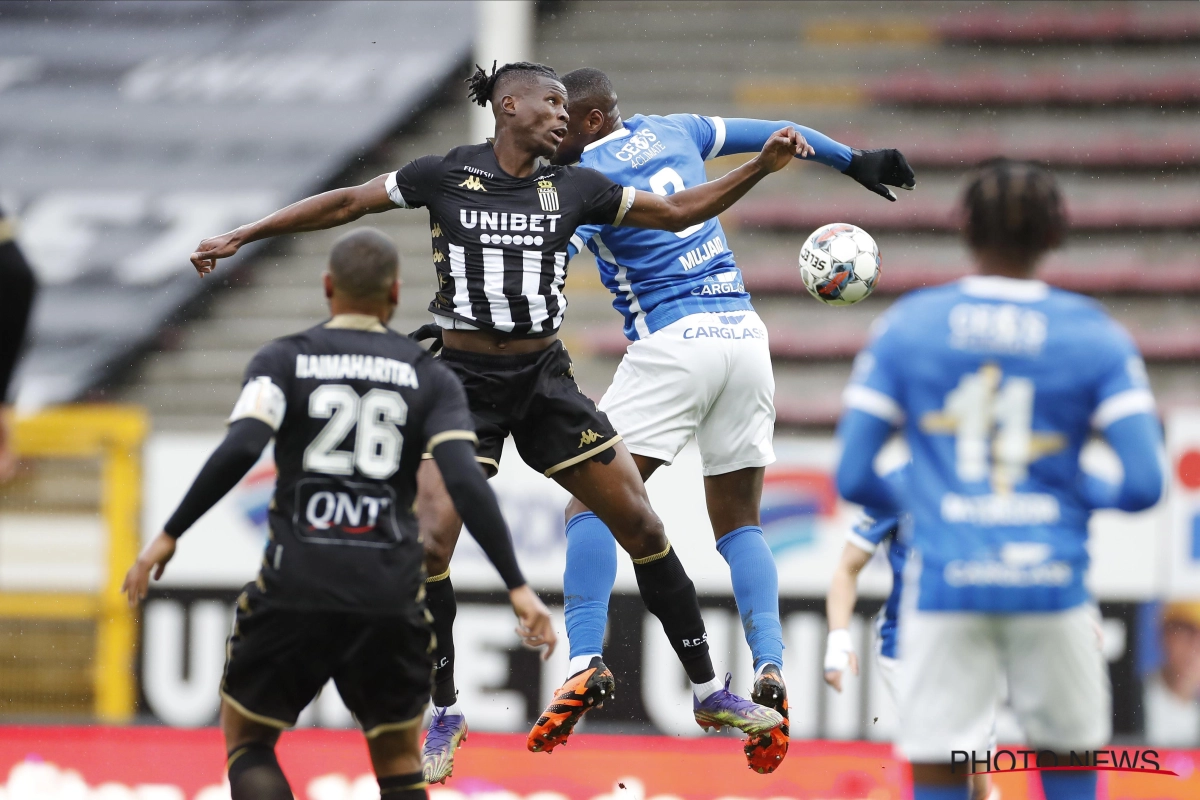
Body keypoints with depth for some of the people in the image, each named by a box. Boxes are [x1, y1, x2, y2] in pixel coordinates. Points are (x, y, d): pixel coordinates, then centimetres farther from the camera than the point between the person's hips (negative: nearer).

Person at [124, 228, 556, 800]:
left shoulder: (283, 361, 4)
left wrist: (169, 535, -7)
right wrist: (517, 587, -7)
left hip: (296, 587, -1)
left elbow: (237, 452, -13)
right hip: (391, 596, 1)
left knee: (246, 738, 16)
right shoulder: (429, 377, 7)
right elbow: (466, 484, -6)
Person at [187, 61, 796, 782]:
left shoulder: (574, 188, 3)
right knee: (431, 540, -15)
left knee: (641, 524, 0)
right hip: (464, 381, -3)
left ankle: (710, 694, 13)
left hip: (544, 378, 3)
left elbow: (679, 211, 9)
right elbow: (344, 204, 4)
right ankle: (446, 718, 4)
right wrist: (243, 236, 5)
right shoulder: (446, 176, -4)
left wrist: (761, 166, -1)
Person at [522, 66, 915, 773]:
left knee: (593, 502, 0)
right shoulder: (673, 133, 14)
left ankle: (585, 659, -13)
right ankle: (770, 668, -7)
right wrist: (854, 162, 39)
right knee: (739, 522, 11)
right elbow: (773, 134, 26)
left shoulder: (585, 182, -5)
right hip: (744, 334, 6)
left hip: (672, 343, -6)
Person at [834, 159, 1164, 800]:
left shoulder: (906, 326, 2)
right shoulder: (1094, 335, 0)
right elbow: (1144, 486, -5)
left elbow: (853, 478, 1)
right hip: (1053, 580, 0)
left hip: (946, 584, 0)